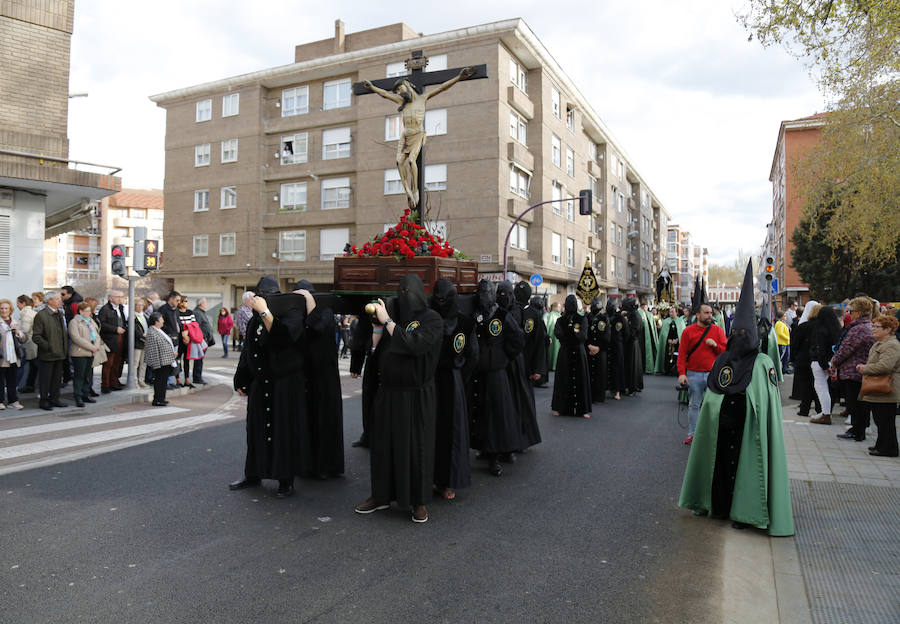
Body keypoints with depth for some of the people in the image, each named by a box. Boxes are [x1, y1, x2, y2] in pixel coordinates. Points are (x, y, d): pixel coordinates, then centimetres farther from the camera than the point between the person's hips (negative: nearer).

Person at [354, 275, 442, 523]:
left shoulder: (432, 319, -8)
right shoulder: (394, 315, 6)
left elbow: (414, 345, -24)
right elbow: (375, 346, 6)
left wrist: (387, 321, -20)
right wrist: (377, 322, -9)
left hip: (418, 395, -5)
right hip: (389, 391, 5)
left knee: (417, 445, 4)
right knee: (383, 442, 12)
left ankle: (419, 501, 21)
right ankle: (381, 495, 29)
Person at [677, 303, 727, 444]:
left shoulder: (718, 330, 4)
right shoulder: (688, 331, 0)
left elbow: (726, 351, 5)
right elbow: (682, 354, -2)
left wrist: (715, 345, -14)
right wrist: (681, 373, -10)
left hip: (713, 374, 1)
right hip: (694, 375, 0)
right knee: (694, 405, 9)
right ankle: (692, 434, 19)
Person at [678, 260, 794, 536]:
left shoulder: (763, 363, -5)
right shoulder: (722, 360, 7)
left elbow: (770, 401, -7)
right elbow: (710, 396, 12)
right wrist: (713, 412, 6)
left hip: (748, 427, -4)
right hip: (722, 426, 4)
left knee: (744, 464, 1)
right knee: (721, 462, 11)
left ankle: (742, 511, 13)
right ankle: (720, 505, 25)